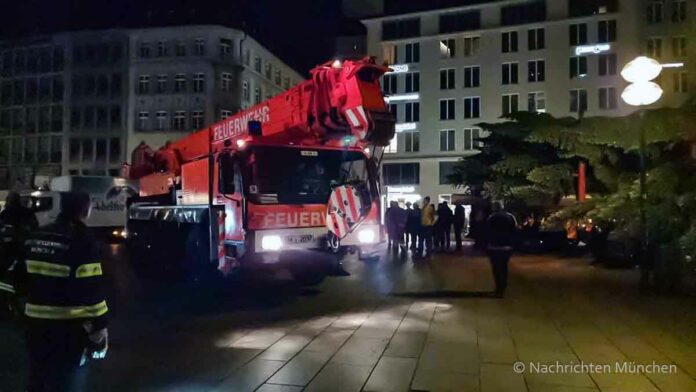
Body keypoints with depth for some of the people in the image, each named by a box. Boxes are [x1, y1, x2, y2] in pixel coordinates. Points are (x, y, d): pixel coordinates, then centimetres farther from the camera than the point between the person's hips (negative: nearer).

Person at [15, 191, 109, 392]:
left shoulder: (36, 237, 8)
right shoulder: (82, 240, -16)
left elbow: (21, 278, 15)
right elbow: (91, 287, -20)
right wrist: (100, 323, -16)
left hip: (37, 320, 7)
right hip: (70, 324, -7)